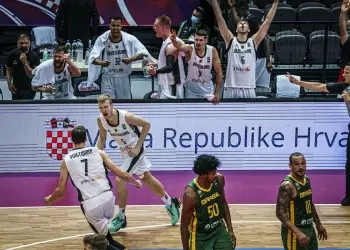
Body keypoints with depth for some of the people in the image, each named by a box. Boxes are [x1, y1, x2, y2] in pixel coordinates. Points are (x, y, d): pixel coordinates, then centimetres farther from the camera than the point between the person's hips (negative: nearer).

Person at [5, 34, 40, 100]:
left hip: (29, 89, -4)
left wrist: (25, 63, -30)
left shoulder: (34, 56, -16)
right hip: (16, 89, 4)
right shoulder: (12, 54, -5)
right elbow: (8, 69, 10)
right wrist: (9, 82, -3)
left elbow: (32, 75, -20)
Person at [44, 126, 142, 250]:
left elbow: (61, 191, 13)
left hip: (90, 204, -2)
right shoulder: (98, 152, 12)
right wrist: (135, 182, 32)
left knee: (106, 237, 14)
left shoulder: (66, 160, 11)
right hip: (107, 197, 2)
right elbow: (121, 174, 13)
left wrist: (49, 200, 35)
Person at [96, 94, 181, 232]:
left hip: (135, 149, -7)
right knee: (147, 178, 19)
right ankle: (171, 203, 37)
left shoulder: (125, 116, -30)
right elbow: (102, 138, 2)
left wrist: (137, 147, -19)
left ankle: (121, 218, 0)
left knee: (120, 180, -15)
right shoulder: (100, 120, -14)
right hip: (125, 150, 7)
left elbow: (146, 125, -18)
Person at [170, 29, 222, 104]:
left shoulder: (212, 51, -11)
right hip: (191, 91, -1)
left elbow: (219, 72, -7)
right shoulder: (190, 49, -16)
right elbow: (181, 46, -40)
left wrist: (217, 93, -10)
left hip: (207, 91, 1)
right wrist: (174, 41, -64)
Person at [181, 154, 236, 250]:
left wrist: (230, 230, 9)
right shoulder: (191, 193, -26)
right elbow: (185, 225, -16)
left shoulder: (219, 179, -11)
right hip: (200, 235, -5)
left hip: (219, 229, 5)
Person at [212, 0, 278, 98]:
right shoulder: (230, 40, 7)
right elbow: (220, 18, 2)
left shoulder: (253, 42, 10)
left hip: (249, 89, 1)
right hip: (230, 88, -1)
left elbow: (268, 21, 9)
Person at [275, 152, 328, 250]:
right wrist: (298, 232, -30)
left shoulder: (307, 180, 5)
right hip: (294, 231, -8)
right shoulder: (287, 185, -21)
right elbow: (280, 213, -24)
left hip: (309, 228, 9)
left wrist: (318, 224, 21)